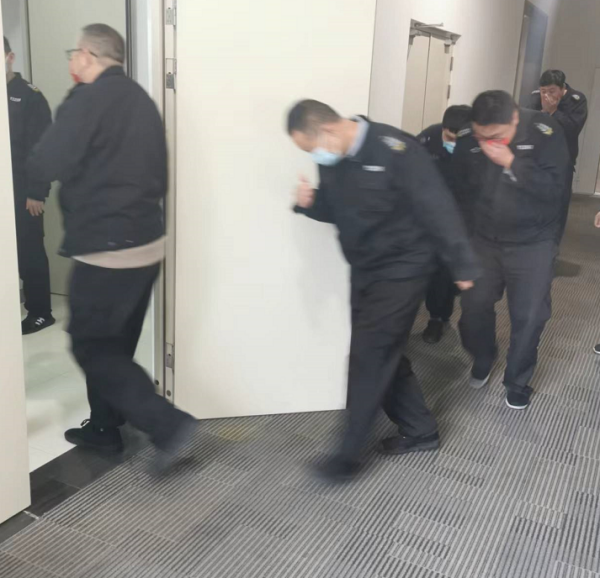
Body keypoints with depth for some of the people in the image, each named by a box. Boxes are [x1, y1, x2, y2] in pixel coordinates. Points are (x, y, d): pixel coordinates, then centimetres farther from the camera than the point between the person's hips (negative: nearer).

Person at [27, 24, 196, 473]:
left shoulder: (88, 99, -13)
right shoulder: (141, 100, 13)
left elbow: (45, 167, -15)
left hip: (106, 247, -9)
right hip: (148, 241, 9)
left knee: (92, 346, 2)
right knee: (114, 342, 18)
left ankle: (168, 424, -5)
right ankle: (104, 427, 30)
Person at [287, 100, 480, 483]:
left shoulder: (395, 150, -23)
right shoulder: (332, 160, 1)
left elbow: (438, 208, -20)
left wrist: (462, 264, -16)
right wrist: (310, 203, -9)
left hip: (402, 271, -8)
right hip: (364, 270, 8)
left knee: (369, 358, -6)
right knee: (385, 355, 14)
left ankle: (349, 455, 8)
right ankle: (421, 431, 33)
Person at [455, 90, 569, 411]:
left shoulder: (544, 132, -16)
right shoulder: (469, 140, -9)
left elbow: (553, 187, -22)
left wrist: (511, 162, -29)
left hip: (533, 244, -2)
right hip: (485, 240, 3)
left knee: (527, 317, 2)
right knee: (474, 305, 8)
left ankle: (518, 381, 24)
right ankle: (482, 359, 37)